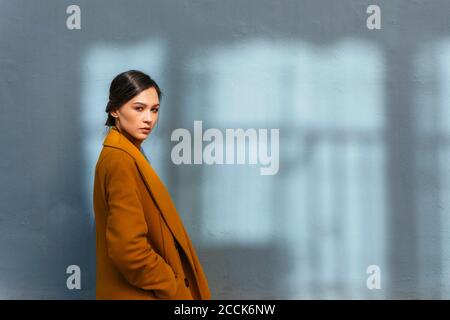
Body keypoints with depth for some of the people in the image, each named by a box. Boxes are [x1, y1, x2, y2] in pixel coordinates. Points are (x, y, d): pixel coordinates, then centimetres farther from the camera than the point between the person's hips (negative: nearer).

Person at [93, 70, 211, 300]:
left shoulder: (123, 152, 8)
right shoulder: (121, 159, -21)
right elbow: (129, 248, -27)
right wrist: (176, 290, -16)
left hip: (140, 288, 9)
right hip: (138, 293, -9)